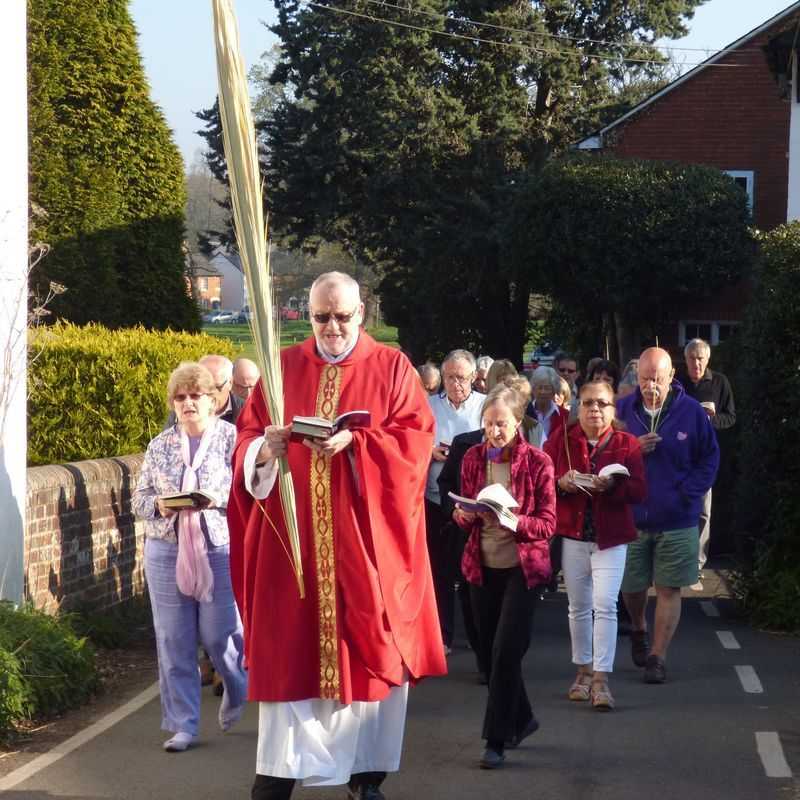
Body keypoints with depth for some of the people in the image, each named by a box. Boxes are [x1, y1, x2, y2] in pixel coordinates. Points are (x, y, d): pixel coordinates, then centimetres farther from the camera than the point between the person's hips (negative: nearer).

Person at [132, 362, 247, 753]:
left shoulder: (232, 439, -1)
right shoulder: (160, 445, 10)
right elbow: (139, 498, 11)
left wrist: (217, 498, -23)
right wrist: (159, 505, -11)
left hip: (221, 551, -3)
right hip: (166, 552, 3)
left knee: (219, 635, 1)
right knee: (173, 640, 2)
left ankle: (238, 690, 33)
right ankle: (182, 724, 9)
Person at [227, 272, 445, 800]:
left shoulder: (392, 368, 4)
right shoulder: (283, 367, 9)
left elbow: (416, 438, -5)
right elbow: (246, 436, 7)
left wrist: (354, 443, -20)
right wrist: (264, 450, -17)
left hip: (368, 538, -1)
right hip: (293, 533, 1)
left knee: (371, 649, 2)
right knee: (290, 647, 0)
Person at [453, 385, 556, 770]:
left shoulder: (537, 462, -8)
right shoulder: (473, 457, 3)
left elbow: (547, 524, -8)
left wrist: (513, 521, -26)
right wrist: (464, 515, -11)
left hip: (522, 567, -4)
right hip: (482, 565, 5)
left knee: (505, 650, -11)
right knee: (491, 651, 10)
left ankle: (497, 740, -3)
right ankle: (522, 718, 32)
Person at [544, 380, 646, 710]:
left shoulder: (627, 443, 0)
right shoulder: (560, 440, 4)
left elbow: (639, 490, -5)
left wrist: (612, 485, -23)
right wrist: (561, 483, -17)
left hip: (610, 537, -2)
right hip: (572, 535, 2)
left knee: (605, 606, -11)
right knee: (578, 606, 10)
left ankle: (601, 679, -9)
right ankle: (583, 671, 24)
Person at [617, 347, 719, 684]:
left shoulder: (692, 412, -7)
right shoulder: (622, 410, -3)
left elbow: (709, 458, 1)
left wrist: (688, 493, -10)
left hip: (676, 520, -1)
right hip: (631, 517, 2)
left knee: (669, 589, 0)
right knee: (631, 586, 11)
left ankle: (657, 656, 9)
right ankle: (639, 630, 41)